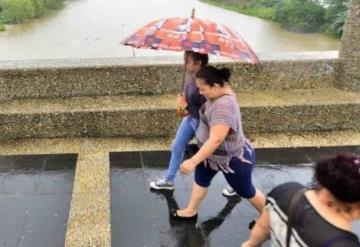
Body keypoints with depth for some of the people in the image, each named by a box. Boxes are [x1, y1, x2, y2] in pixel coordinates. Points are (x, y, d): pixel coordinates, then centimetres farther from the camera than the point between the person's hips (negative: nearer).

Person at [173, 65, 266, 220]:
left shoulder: (223, 106, -38)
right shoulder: (222, 91, -8)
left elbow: (215, 140, -44)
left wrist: (193, 161, -44)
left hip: (233, 159, -9)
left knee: (246, 191, 14)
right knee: (201, 178, 20)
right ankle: (191, 211, 40)